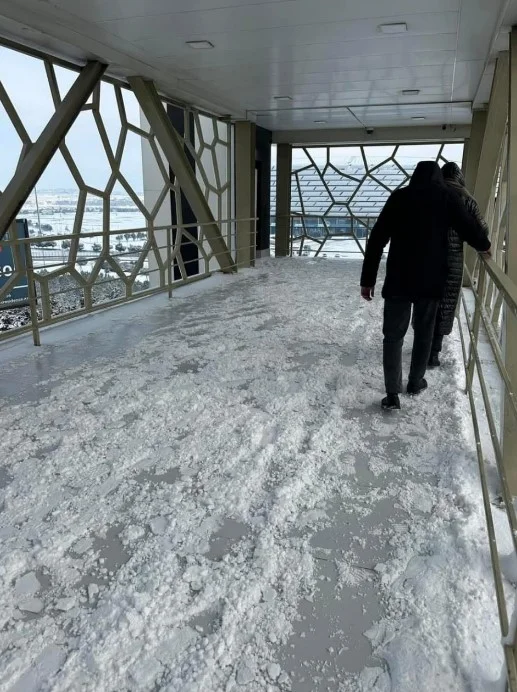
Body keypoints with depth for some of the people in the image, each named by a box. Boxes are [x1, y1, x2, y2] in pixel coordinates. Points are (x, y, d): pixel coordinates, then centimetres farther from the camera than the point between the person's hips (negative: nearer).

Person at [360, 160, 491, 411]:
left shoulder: (399, 196, 2)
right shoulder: (447, 197, 1)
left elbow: (377, 239, -2)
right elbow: (469, 228, -1)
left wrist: (367, 279, 1)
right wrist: (484, 247, 22)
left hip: (398, 279, -1)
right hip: (431, 280, 1)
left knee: (393, 335, 5)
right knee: (424, 332, 18)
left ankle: (392, 394, 1)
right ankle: (415, 382, 31)